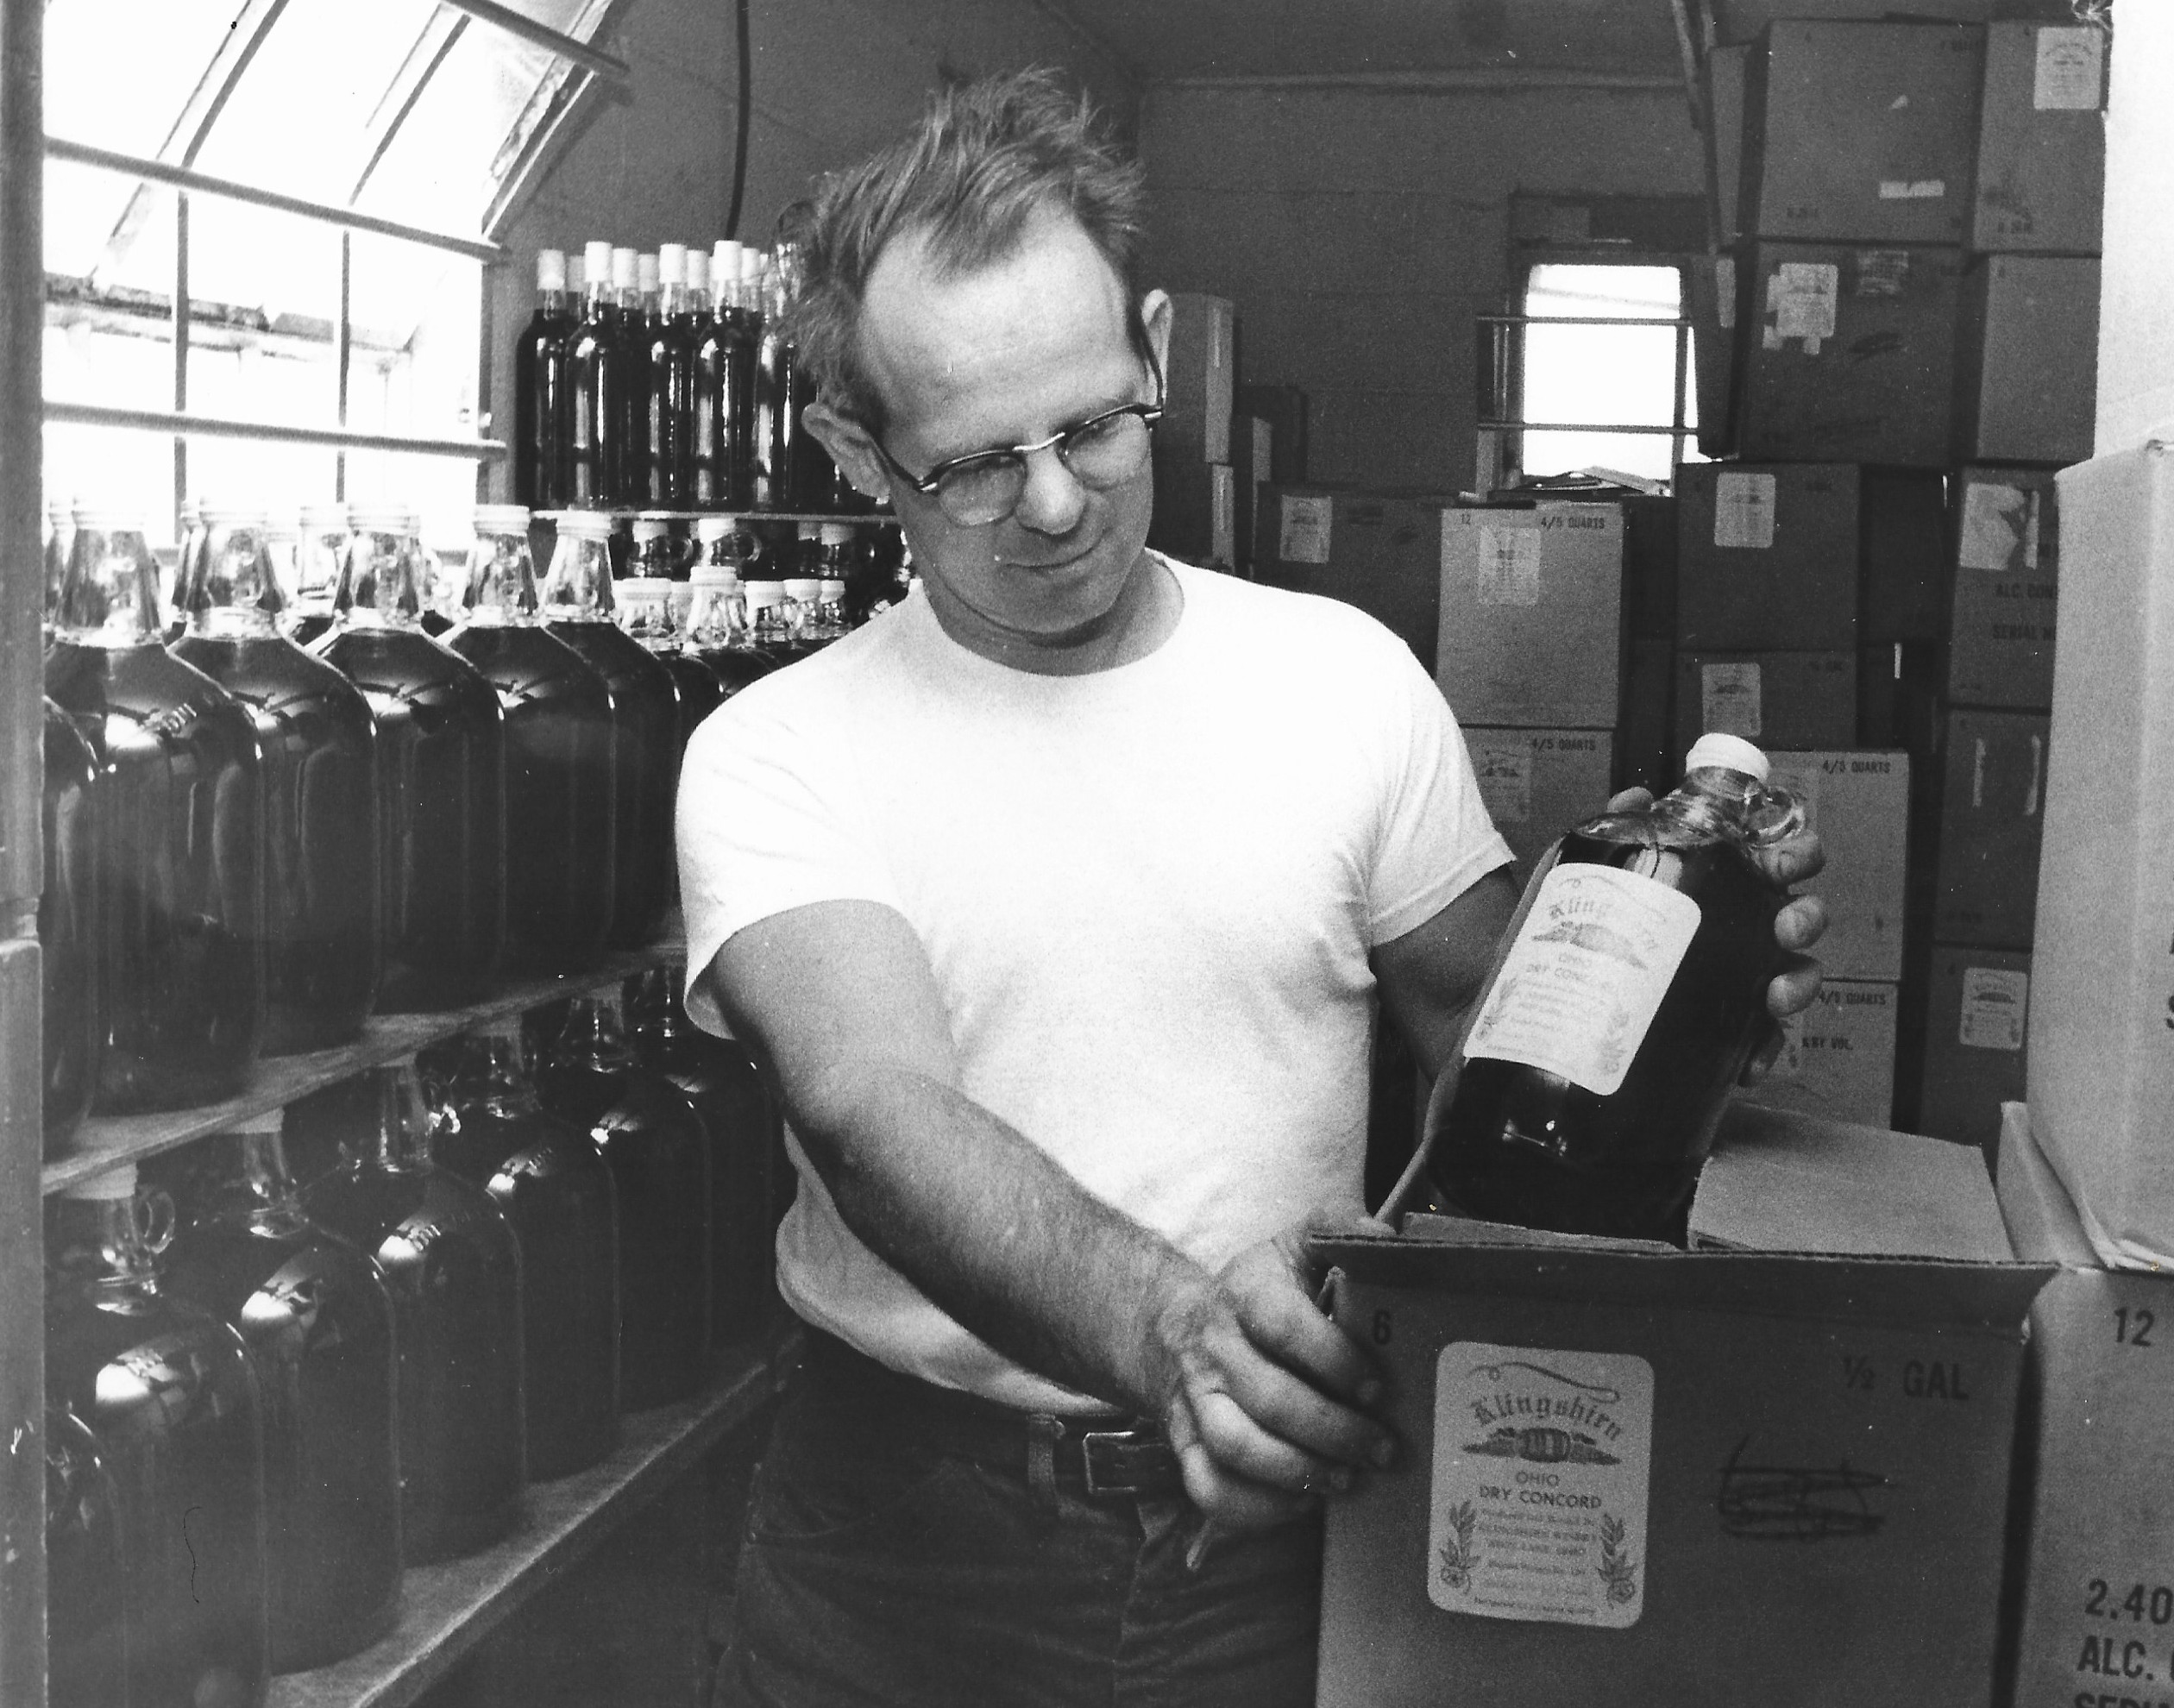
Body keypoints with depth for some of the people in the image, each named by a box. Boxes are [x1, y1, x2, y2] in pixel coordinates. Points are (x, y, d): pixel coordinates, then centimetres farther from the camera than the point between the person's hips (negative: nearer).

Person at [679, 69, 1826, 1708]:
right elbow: (876, 1111, -24)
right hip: (909, 1526, -1)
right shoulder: (775, 757, -8)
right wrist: (1158, 1328, -41)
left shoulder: (1346, 677, 1)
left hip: (1275, 1513, 2)